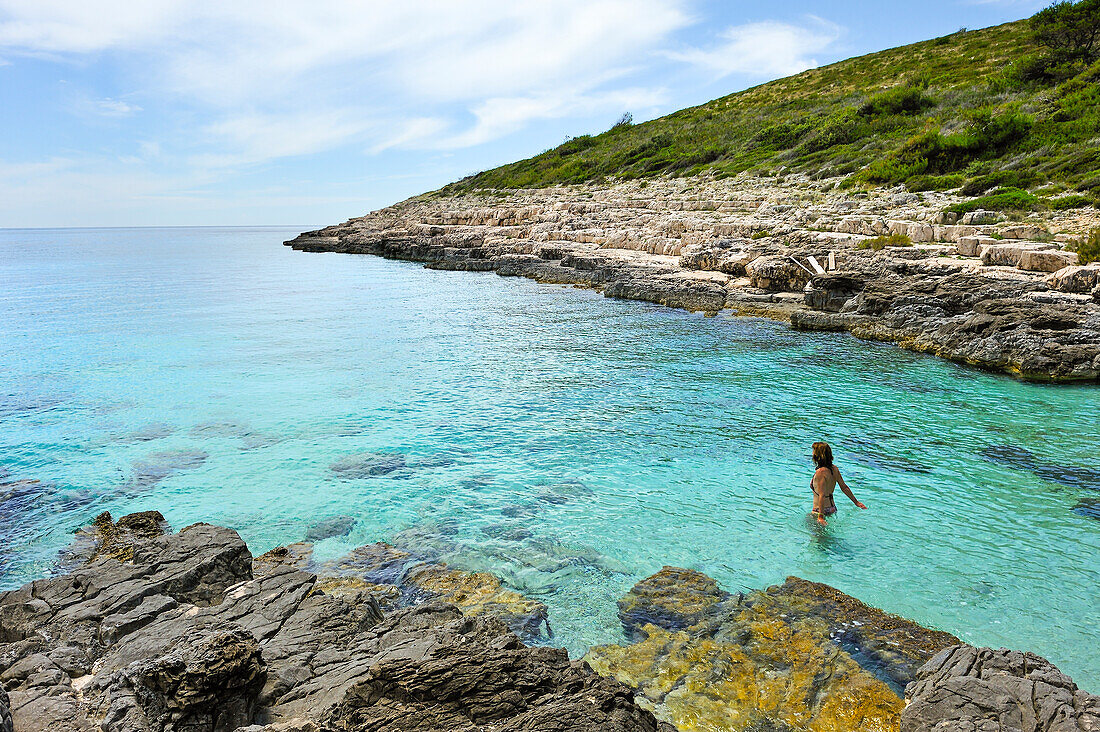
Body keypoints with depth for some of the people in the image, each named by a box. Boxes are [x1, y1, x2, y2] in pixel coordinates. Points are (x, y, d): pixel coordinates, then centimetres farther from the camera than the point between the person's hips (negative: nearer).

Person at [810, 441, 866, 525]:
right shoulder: (834, 469, 1)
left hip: (821, 510, -8)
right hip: (832, 508, 8)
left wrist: (820, 516, -30)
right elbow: (844, 487, 9)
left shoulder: (820, 472, -23)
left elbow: (822, 495, -28)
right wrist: (856, 502, 22)